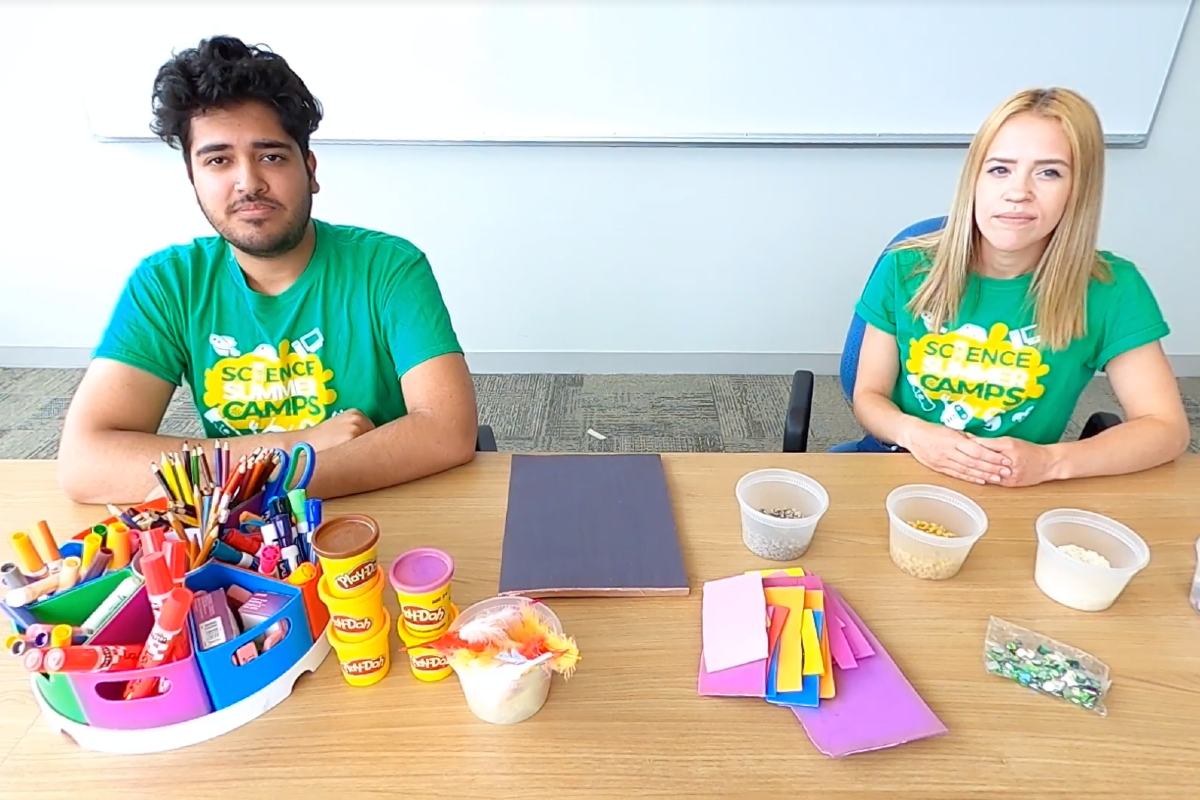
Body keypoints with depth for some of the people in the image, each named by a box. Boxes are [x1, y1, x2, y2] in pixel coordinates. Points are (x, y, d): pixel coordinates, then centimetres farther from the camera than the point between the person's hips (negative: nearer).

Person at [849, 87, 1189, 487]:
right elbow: (868, 396, 0)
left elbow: (1166, 426, -3)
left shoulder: (1110, 289, -6)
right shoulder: (904, 269, -5)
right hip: (901, 472, 1)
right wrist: (913, 433, -20)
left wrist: (1051, 461, -19)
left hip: (1021, 493, -1)